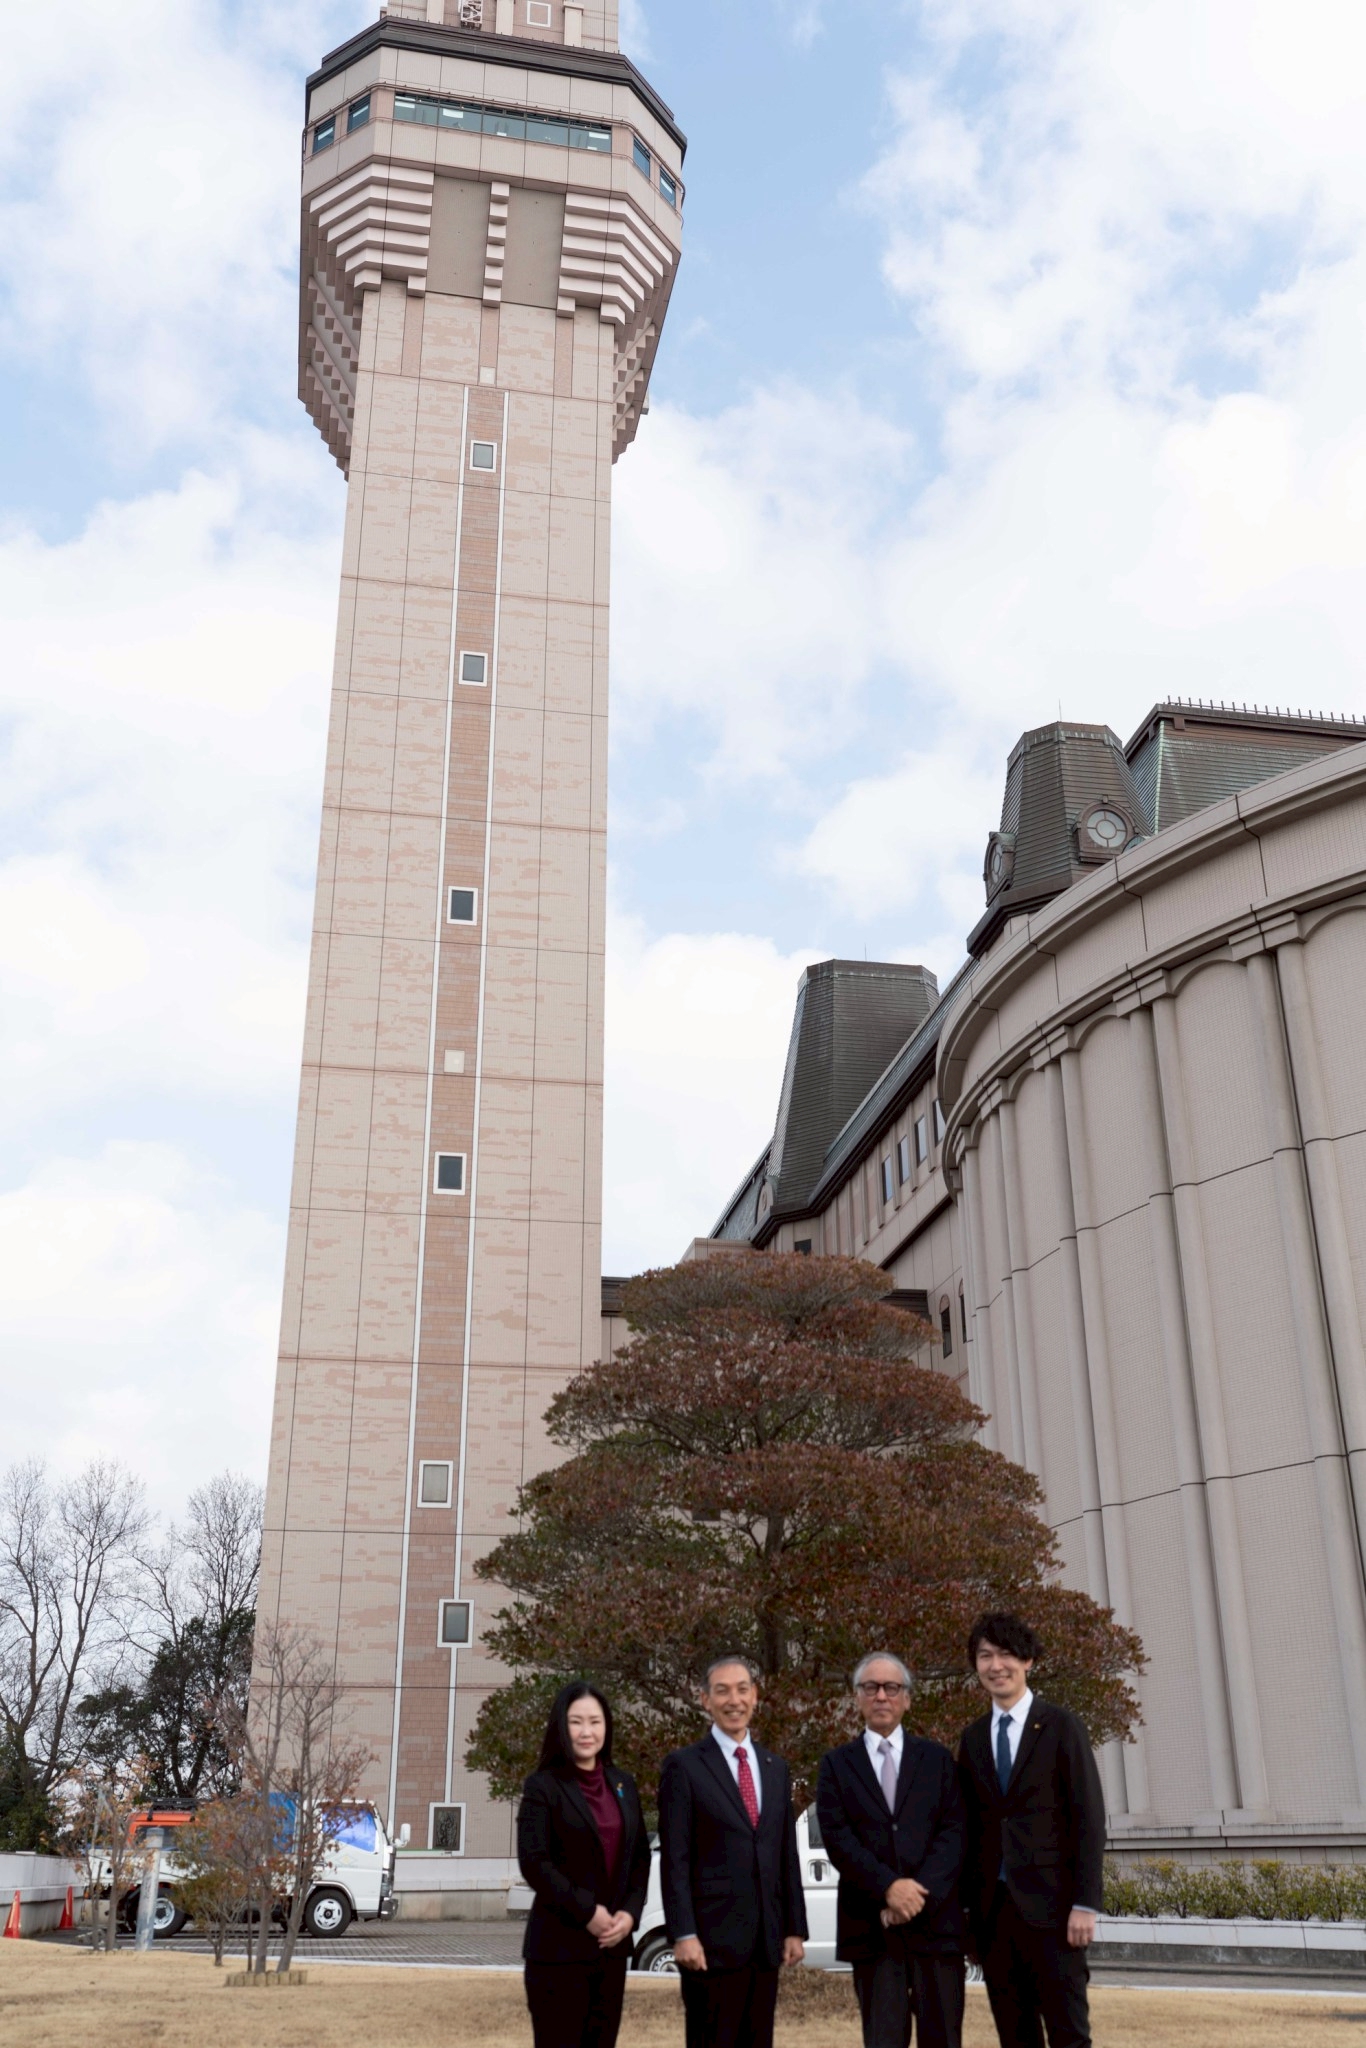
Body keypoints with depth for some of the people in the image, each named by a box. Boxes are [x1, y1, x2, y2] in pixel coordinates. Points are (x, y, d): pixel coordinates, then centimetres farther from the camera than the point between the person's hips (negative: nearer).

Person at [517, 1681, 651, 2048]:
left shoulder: (623, 1785, 12)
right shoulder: (543, 1786, -5)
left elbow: (640, 1856, 12)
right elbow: (534, 1862, -12)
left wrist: (630, 1912, -4)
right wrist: (586, 1912, -16)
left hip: (612, 1944, 5)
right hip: (559, 1945, -5)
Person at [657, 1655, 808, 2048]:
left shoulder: (775, 1768, 14)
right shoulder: (683, 1766, -4)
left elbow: (787, 1856, 15)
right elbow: (674, 1859, -8)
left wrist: (795, 1929, 10)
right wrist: (683, 1935, -14)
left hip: (767, 1941, 5)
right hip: (712, 1938, -5)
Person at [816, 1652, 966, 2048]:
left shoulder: (937, 1758, 11)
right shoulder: (837, 1764, 8)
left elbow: (953, 1832, 1)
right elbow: (837, 1838, -3)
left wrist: (921, 1893, -13)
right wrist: (888, 1888, -15)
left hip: (935, 1919, 1)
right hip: (870, 1924, -1)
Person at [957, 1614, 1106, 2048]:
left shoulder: (1061, 1727, -1)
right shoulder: (972, 1739, 12)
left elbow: (1088, 1819, -5)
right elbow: (971, 1827, 13)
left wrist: (1085, 1903, -12)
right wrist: (965, 1904, 9)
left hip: (1050, 1904, -4)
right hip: (990, 1908, 4)